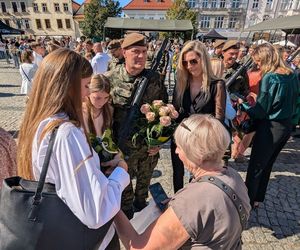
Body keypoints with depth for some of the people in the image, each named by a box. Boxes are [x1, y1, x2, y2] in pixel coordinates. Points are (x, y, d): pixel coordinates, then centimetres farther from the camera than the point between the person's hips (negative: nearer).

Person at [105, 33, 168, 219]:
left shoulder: (155, 79, -5)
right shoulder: (110, 79, -11)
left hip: (150, 147, 2)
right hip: (123, 147, -1)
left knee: (145, 182, 23)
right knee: (124, 186, 20)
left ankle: (141, 204, 53)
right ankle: (127, 216, 47)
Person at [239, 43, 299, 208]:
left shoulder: (269, 78, -19)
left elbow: (260, 112, -19)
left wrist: (242, 104, -6)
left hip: (270, 128, -8)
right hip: (287, 126, 8)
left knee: (255, 167, 6)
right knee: (267, 165, 20)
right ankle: (258, 198, 37)